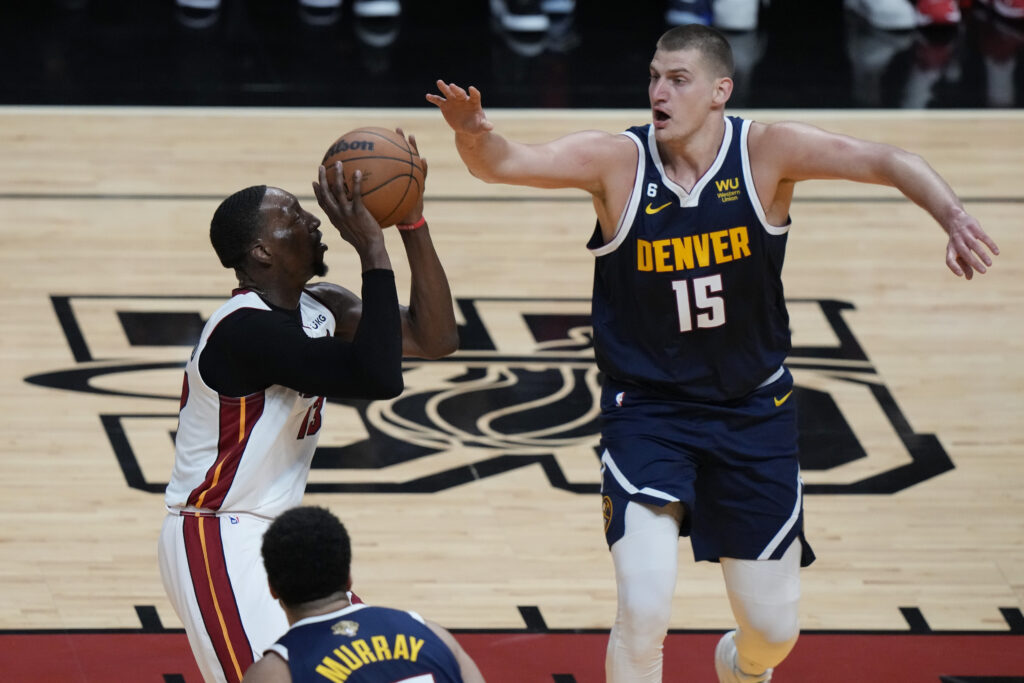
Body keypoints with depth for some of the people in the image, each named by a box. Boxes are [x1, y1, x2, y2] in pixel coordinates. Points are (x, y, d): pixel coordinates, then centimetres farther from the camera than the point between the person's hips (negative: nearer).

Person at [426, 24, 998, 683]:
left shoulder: (766, 152, -13)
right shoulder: (616, 160, -14)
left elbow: (888, 162, -15)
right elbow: (505, 163, -23)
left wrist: (954, 217, -33)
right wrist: (475, 136, -46)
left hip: (754, 409, 2)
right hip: (647, 408, -2)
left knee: (774, 629, 11)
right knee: (644, 614, -21)